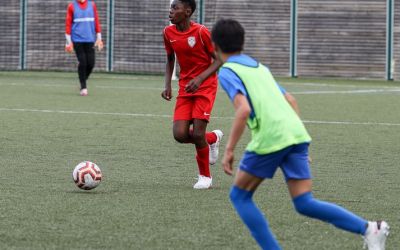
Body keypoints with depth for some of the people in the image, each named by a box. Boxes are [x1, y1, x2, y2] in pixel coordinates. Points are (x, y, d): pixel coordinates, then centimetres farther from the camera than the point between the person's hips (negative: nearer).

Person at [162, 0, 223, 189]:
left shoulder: (201, 32, -16)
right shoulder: (168, 33, 0)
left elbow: (219, 60, -10)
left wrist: (200, 78, -23)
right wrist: (168, 85, 2)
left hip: (205, 86, -5)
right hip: (185, 88, 5)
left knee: (197, 133, -13)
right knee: (179, 134, -9)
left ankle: (205, 176, 10)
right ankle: (213, 138, 22)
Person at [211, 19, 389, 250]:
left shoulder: (227, 72, 1)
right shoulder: (260, 67, 26)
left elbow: (244, 110, -15)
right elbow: (289, 101, 28)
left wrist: (229, 150, -12)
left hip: (270, 139, -7)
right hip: (297, 133, 7)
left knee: (239, 196, 11)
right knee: (305, 204, 4)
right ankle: (369, 228, -12)